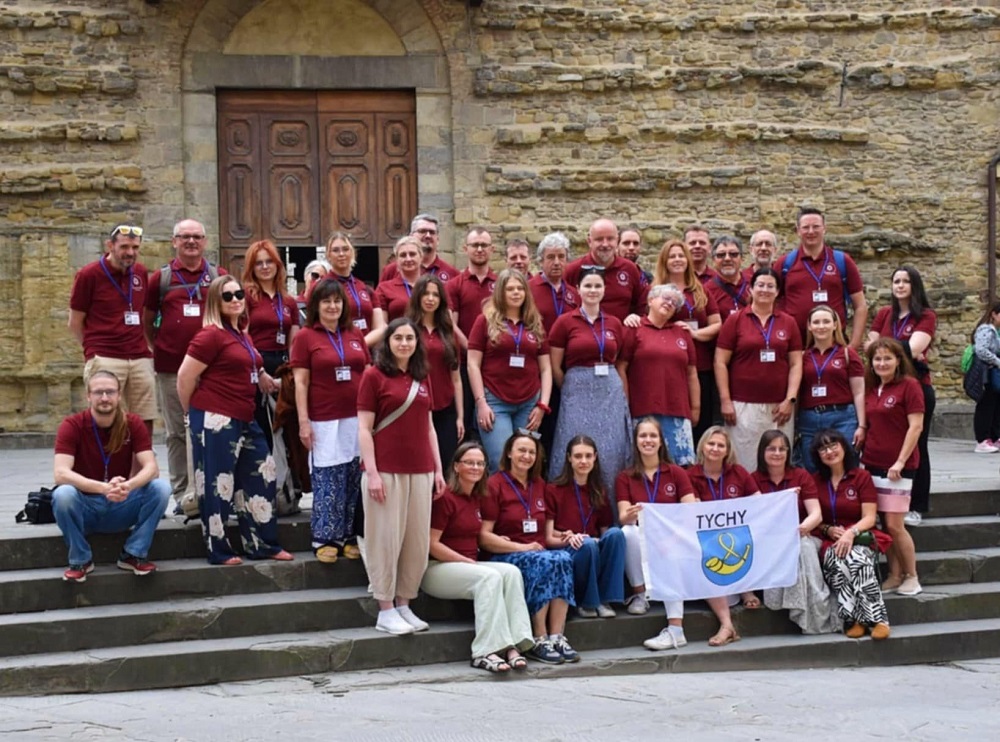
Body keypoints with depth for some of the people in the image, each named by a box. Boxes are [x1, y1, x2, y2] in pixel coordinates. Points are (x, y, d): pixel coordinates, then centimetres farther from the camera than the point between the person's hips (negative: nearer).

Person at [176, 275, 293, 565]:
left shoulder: (243, 335, 13)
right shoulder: (211, 335, -13)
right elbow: (185, 377, -12)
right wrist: (194, 411, -1)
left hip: (244, 420, 9)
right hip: (215, 420, -9)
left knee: (260, 477, 13)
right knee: (218, 485, -1)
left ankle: (261, 545, 23)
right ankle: (219, 551, 9)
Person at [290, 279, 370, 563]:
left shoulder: (356, 334, 10)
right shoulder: (305, 337, -1)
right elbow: (300, 382, -4)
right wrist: (304, 421, -9)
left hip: (357, 419, 4)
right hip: (324, 422, -4)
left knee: (354, 481, 7)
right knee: (327, 483, -1)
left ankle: (348, 536, 16)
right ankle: (325, 539, 7)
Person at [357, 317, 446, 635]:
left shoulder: (421, 378, 14)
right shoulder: (374, 375, -3)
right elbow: (364, 429, -6)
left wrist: (438, 469, 12)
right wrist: (372, 473, -13)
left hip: (420, 471, 6)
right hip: (386, 471, -6)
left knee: (418, 540, 7)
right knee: (386, 538, -1)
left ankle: (404, 605, 18)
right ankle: (385, 611, 6)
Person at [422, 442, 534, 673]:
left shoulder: (477, 498, 14)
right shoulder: (445, 497, -12)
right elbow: (432, 544, -16)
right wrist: (468, 562, -17)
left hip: (469, 564, 7)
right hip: (437, 568, -7)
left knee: (511, 572, -19)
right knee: (490, 577, -31)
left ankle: (513, 645, -29)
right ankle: (486, 652, -33)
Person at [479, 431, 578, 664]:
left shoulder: (540, 485, 19)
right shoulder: (494, 485, 0)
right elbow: (484, 537, -7)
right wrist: (521, 547, -14)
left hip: (541, 552, 5)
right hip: (504, 557, -5)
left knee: (564, 558, -29)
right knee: (543, 562, -35)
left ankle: (557, 637, -34)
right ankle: (540, 641, -31)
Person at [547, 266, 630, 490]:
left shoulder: (614, 324, 9)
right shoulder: (565, 322, -1)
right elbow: (555, 367, 2)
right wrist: (571, 390, 7)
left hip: (611, 390, 3)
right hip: (578, 391, -3)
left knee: (612, 452, 3)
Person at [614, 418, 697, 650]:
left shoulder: (677, 473, 10)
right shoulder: (625, 478, 10)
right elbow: (623, 516, -5)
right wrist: (630, 514, -30)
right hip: (640, 545, 1)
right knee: (628, 531, -33)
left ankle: (675, 629, -46)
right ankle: (639, 595, -17)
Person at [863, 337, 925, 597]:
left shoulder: (909, 385, -7)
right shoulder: (871, 388, 12)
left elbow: (916, 426, -11)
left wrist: (900, 462, -15)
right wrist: (863, 455, 7)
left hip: (898, 466, -6)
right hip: (873, 463, 6)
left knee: (894, 524, -7)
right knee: (883, 524, 7)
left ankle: (911, 577, 8)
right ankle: (894, 576, 16)